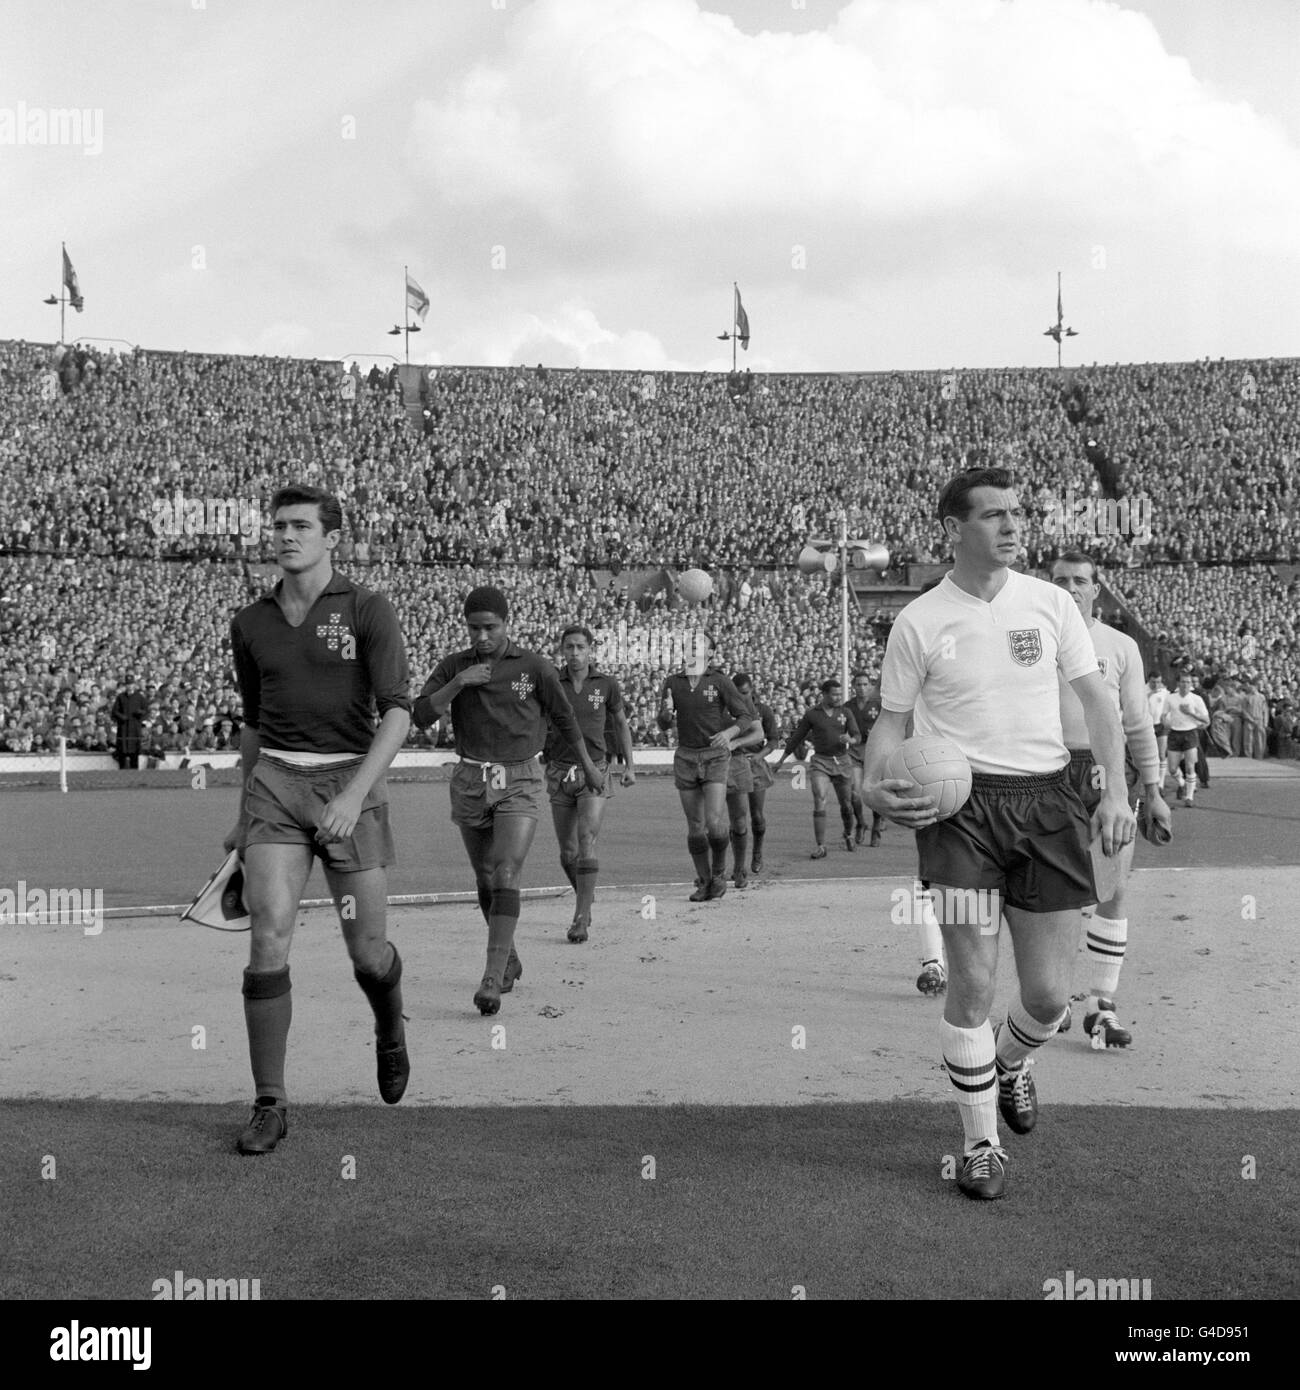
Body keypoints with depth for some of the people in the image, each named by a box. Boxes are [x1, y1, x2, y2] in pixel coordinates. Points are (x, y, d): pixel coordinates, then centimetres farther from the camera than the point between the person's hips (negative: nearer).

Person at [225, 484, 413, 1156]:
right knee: (269, 936, -13)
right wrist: (244, 817, 24)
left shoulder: (368, 610, -3)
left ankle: (390, 1028, 39)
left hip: (351, 782, -2)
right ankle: (270, 1105, -2)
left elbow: (397, 713, -11)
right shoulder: (250, 623, 10)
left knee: (367, 953, 3)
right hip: (275, 782, 3)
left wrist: (355, 793, -24)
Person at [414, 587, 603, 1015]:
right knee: (485, 881, 13)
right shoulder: (454, 666, 1)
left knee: (505, 878, -17)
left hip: (519, 782, -3)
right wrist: (457, 684, -21)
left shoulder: (535, 667, -4)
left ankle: (492, 978, -20)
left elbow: (564, 719, 10)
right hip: (470, 782, 3)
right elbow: (421, 716, -7)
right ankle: (510, 960, 34)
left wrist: (589, 767, 19)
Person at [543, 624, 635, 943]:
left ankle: (581, 919, -15)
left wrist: (629, 765, 8)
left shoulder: (606, 684, -1)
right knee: (567, 852, 8)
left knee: (586, 843, -17)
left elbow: (621, 724, 12)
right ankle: (586, 896, 36)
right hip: (560, 773, 2)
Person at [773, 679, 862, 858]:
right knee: (819, 803, -16)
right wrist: (781, 760, 12)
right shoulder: (811, 714, 0)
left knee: (846, 805, 10)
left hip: (842, 762, 2)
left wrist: (850, 739, -25)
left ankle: (849, 836, 37)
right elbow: (797, 738, 8)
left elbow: (857, 736, 0)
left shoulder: (845, 713, 5)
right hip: (820, 762, -2)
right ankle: (821, 847, -13)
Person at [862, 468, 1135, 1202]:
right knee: (973, 988, -5)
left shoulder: (1051, 602, 7)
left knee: (1049, 995, 4)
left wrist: (1116, 791, -3)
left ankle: (1010, 1063, 39)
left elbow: (1098, 698, 8)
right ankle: (983, 1144, 15)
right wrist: (876, 785, -14)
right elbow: (892, 720, 6)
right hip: (960, 803, -2)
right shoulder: (919, 621, 0)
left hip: (1049, 799, 3)